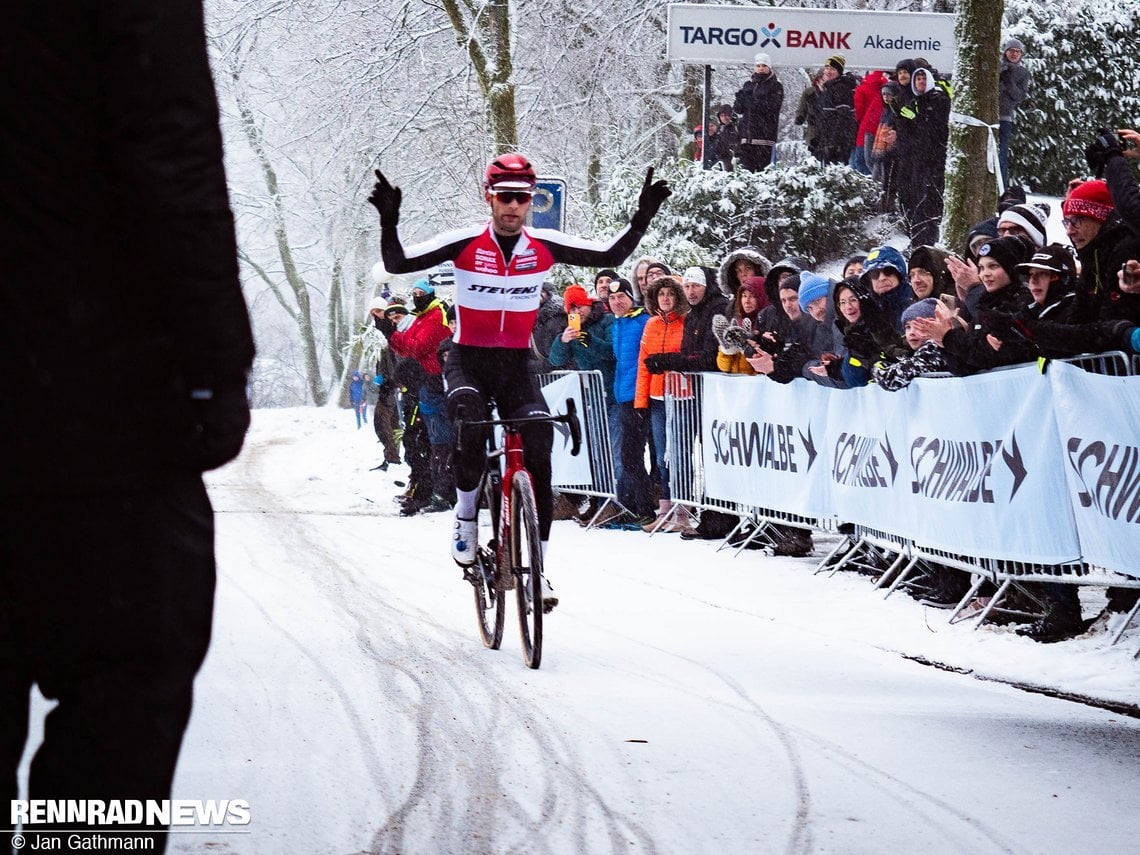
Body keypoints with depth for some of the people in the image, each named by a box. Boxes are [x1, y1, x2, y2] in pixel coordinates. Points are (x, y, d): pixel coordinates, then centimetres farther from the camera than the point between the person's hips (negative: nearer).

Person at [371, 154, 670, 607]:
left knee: (539, 457, -11)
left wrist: (643, 217, -12)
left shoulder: (545, 246, -4)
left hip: (516, 365, 2)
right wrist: (389, 222, -30)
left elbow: (611, 255, 0)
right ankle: (466, 514, -7)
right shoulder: (464, 243, -11)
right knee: (471, 421, -33)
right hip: (468, 361, -2)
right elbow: (398, 263, -13)